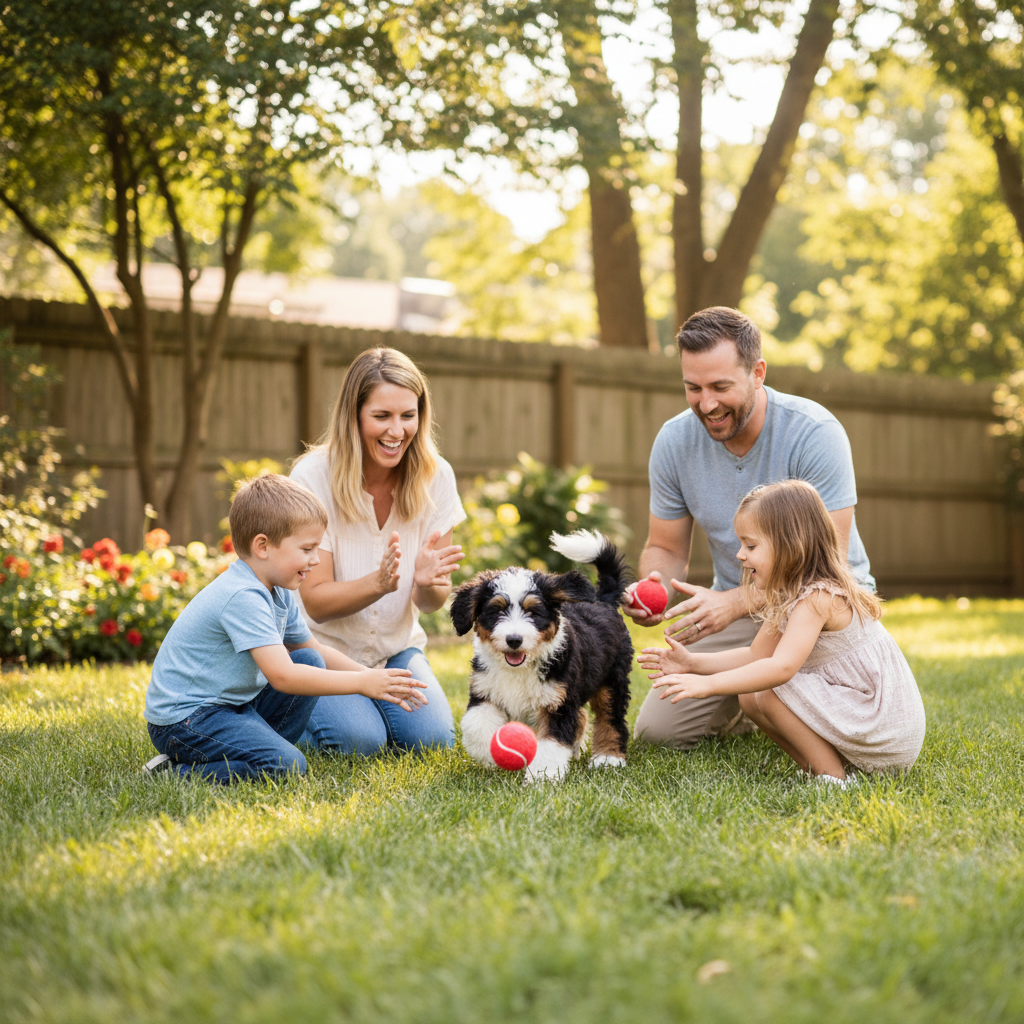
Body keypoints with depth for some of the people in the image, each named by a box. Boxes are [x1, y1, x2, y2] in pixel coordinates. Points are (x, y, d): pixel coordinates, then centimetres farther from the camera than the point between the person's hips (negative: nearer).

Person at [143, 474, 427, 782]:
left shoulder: (278, 594, 8)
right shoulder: (242, 597, -24)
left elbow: (315, 650, 20)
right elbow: (282, 675, -30)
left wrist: (374, 678, 7)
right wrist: (361, 683, -25)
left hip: (234, 702, 10)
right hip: (183, 719, -10)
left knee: (311, 662, 6)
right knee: (287, 766, -24)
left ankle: (261, 750, 4)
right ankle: (177, 773, -12)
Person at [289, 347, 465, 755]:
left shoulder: (435, 477, -10)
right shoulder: (314, 476, -19)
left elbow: (433, 602, -6)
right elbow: (316, 604, -19)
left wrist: (428, 583, -31)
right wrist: (379, 582, -39)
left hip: (395, 647, 3)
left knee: (432, 739, -20)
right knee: (359, 740, -25)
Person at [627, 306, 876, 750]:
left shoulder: (815, 433, -24)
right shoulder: (674, 441, -10)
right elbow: (665, 548, 2)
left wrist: (734, 603, -41)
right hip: (736, 603, 4)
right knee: (656, 730, -8)